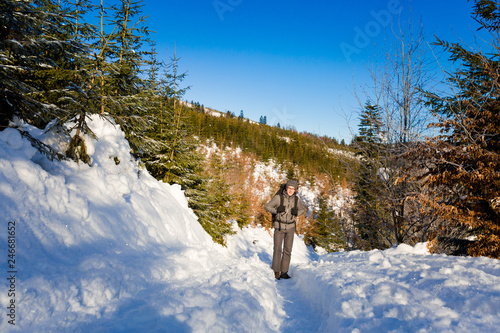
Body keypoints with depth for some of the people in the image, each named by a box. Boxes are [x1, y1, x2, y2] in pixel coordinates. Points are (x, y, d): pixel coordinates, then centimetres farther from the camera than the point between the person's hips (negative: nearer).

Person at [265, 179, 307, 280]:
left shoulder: (297, 199, -3)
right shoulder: (278, 197, -11)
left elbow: (304, 209, 12)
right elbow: (267, 206, -6)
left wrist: (297, 213, -9)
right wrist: (276, 210, -23)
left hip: (290, 227, 3)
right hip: (279, 226, -3)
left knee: (287, 250, 4)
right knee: (278, 249, -7)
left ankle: (284, 272, 13)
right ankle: (276, 272, 5)